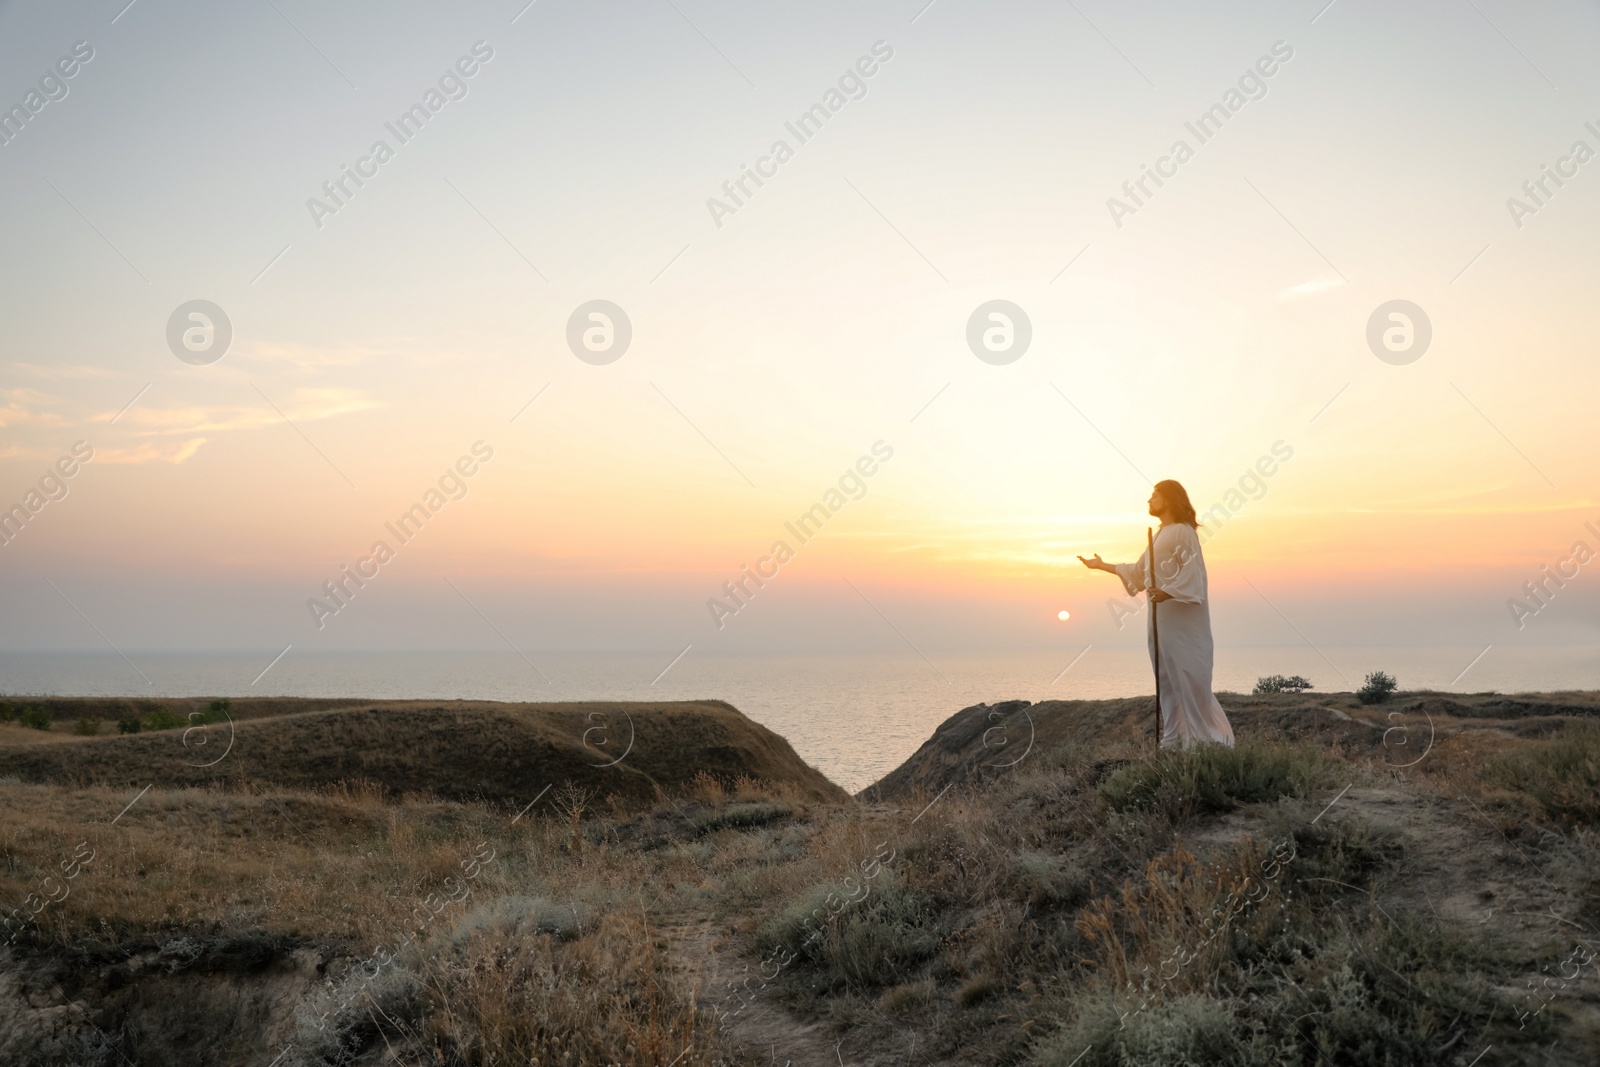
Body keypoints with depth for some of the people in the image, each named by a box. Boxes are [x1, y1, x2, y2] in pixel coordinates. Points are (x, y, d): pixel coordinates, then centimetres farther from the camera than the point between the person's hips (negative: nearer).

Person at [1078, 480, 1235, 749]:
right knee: (1168, 680, 9)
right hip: (1162, 618, 9)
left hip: (1183, 619, -9)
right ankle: (1175, 738, 13)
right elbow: (1139, 571, 26)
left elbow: (1194, 575, -18)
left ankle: (1209, 737, 0)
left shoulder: (1183, 532, -10)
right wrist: (1102, 566, 29)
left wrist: (1168, 592, -31)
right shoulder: (1161, 534, 18)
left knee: (1189, 677, -8)